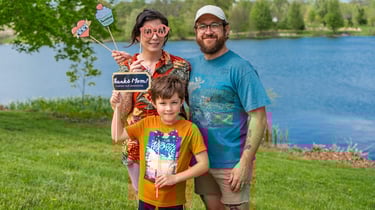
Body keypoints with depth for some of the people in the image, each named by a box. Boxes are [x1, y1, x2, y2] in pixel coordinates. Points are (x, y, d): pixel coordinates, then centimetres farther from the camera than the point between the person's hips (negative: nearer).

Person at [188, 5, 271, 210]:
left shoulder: (240, 68, -13)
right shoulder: (192, 65, 4)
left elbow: (259, 118, -16)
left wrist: (244, 164, -20)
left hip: (231, 163, -5)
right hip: (200, 160, 5)